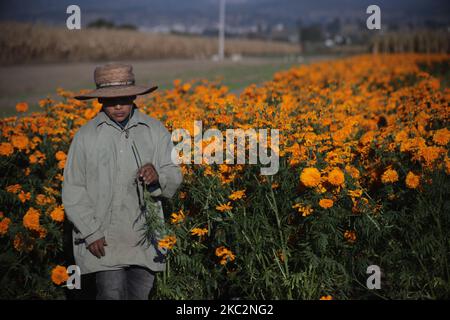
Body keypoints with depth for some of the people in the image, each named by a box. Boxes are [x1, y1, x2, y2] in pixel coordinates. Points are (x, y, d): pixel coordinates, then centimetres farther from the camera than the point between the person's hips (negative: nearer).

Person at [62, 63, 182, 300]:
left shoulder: (156, 132, 3)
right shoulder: (86, 136, -1)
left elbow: (173, 181, 1)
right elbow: (73, 191, 1)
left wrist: (157, 177, -22)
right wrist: (91, 233, -8)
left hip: (144, 240, 2)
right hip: (102, 241, -2)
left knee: (139, 295, 11)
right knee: (112, 294, -12)